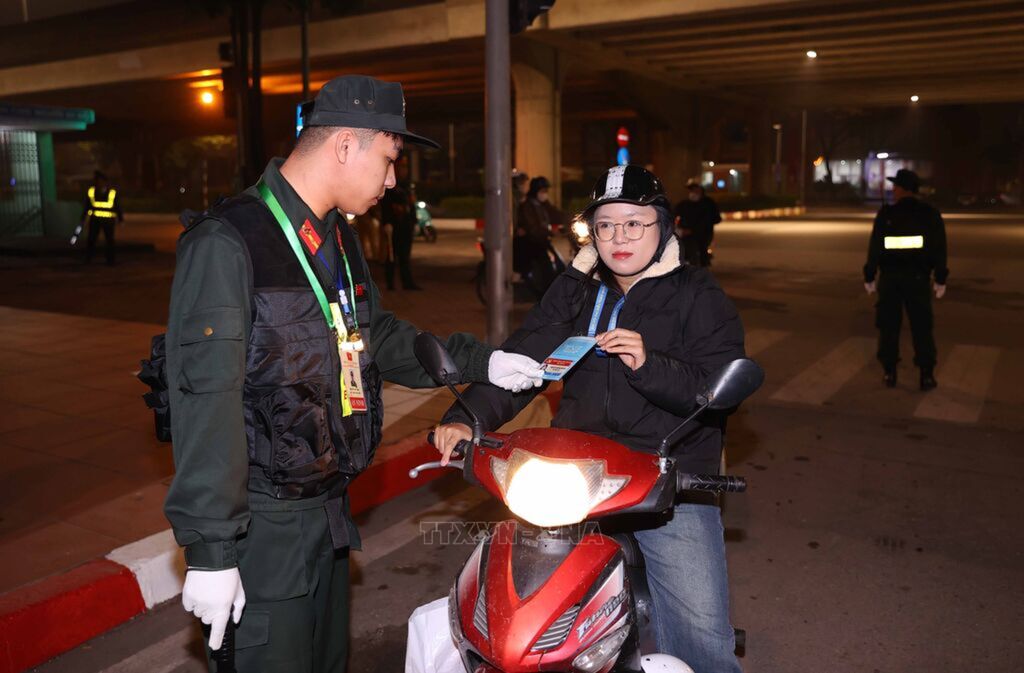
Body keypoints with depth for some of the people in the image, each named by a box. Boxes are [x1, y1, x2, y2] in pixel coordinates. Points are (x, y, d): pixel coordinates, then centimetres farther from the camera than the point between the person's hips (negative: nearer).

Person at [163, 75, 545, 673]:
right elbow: (206, 402, -22)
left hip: (329, 509, 8)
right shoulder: (227, 243, -19)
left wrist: (479, 361, 14)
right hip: (262, 526, -8)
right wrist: (210, 550, -21)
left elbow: (378, 336, 22)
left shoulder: (339, 238, 10)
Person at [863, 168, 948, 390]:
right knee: (922, 327, 6)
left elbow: (875, 247, -5)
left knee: (889, 325, 8)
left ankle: (890, 372, 9)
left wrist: (869, 276, 2)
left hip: (890, 277, -1)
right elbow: (939, 249, 0)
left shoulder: (885, 214, -6)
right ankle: (927, 375, 5)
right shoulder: (930, 214, -1)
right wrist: (940, 279, 6)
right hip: (918, 278, 1)